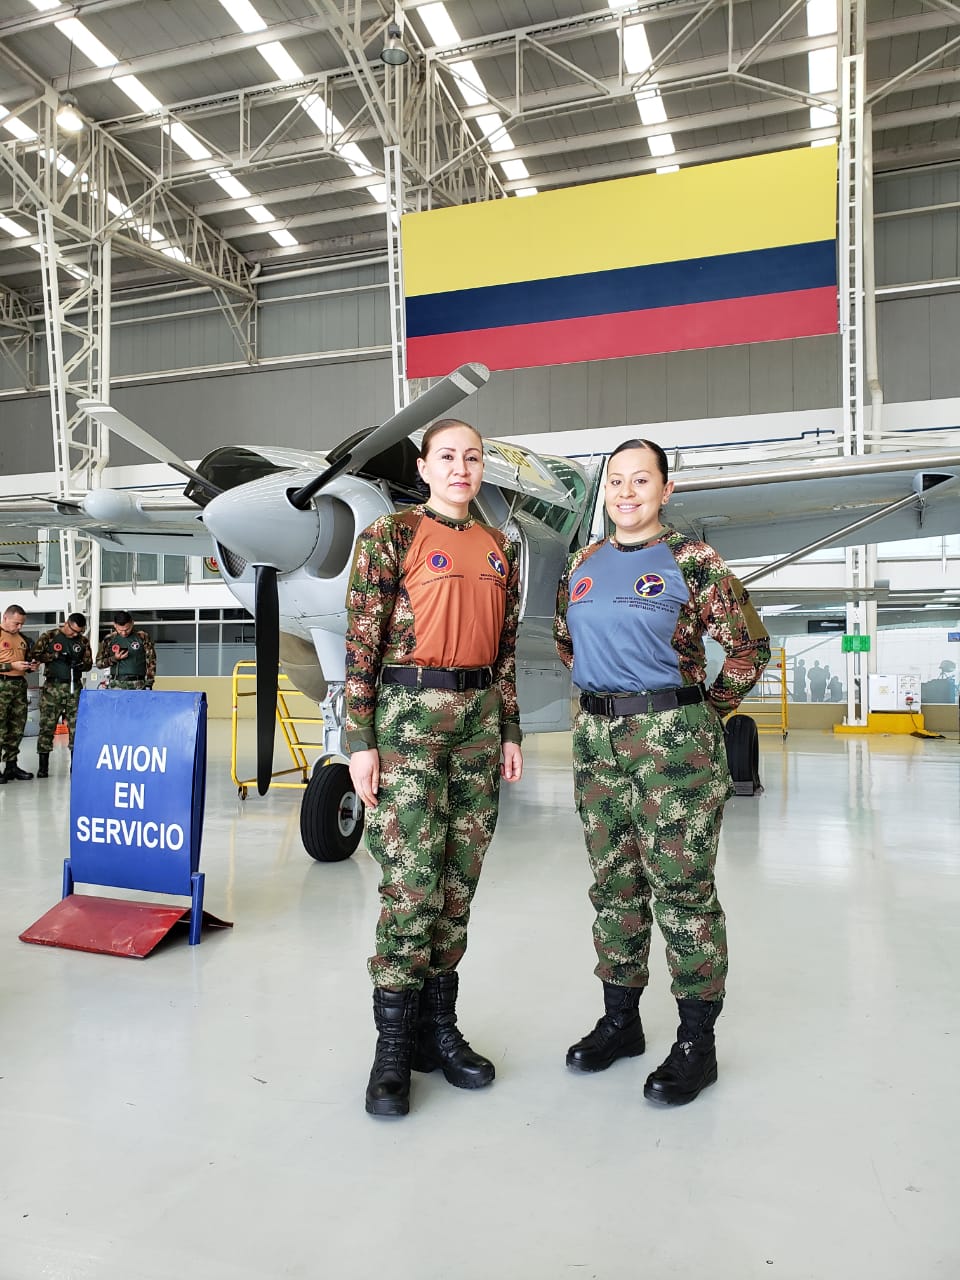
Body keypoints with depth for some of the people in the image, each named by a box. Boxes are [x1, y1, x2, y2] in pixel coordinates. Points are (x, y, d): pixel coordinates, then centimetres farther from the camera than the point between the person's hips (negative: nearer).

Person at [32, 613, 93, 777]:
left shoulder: (83, 641, 10)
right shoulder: (49, 636, 2)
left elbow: (89, 663, 12)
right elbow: (35, 655, -4)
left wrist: (79, 664, -9)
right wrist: (56, 655, -14)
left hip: (75, 688, 2)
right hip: (52, 687, -2)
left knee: (76, 726, 0)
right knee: (47, 726, -2)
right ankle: (43, 766, 6)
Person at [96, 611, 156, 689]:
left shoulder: (142, 637, 2)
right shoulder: (109, 639, 6)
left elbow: (151, 662, 3)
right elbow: (99, 662, 11)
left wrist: (148, 684, -3)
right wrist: (114, 659, -9)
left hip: (138, 685, -1)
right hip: (117, 685, 1)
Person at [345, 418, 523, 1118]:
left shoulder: (500, 549, 14)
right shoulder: (391, 536, -2)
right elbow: (361, 643, -7)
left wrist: (511, 732, 13)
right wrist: (360, 740, -11)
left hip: (480, 715, 6)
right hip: (410, 711, -5)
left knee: (460, 878, 9)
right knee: (411, 879, -6)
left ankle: (439, 1026, 24)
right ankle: (393, 1047, 9)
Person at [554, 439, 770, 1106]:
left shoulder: (692, 562, -6)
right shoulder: (584, 563, 11)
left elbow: (750, 646, -3)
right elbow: (565, 637, 24)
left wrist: (707, 712, 0)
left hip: (673, 743, -6)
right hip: (597, 740, 6)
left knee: (683, 889, 0)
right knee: (613, 887, 14)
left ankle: (697, 1042, 16)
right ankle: (621, 1020, 29)